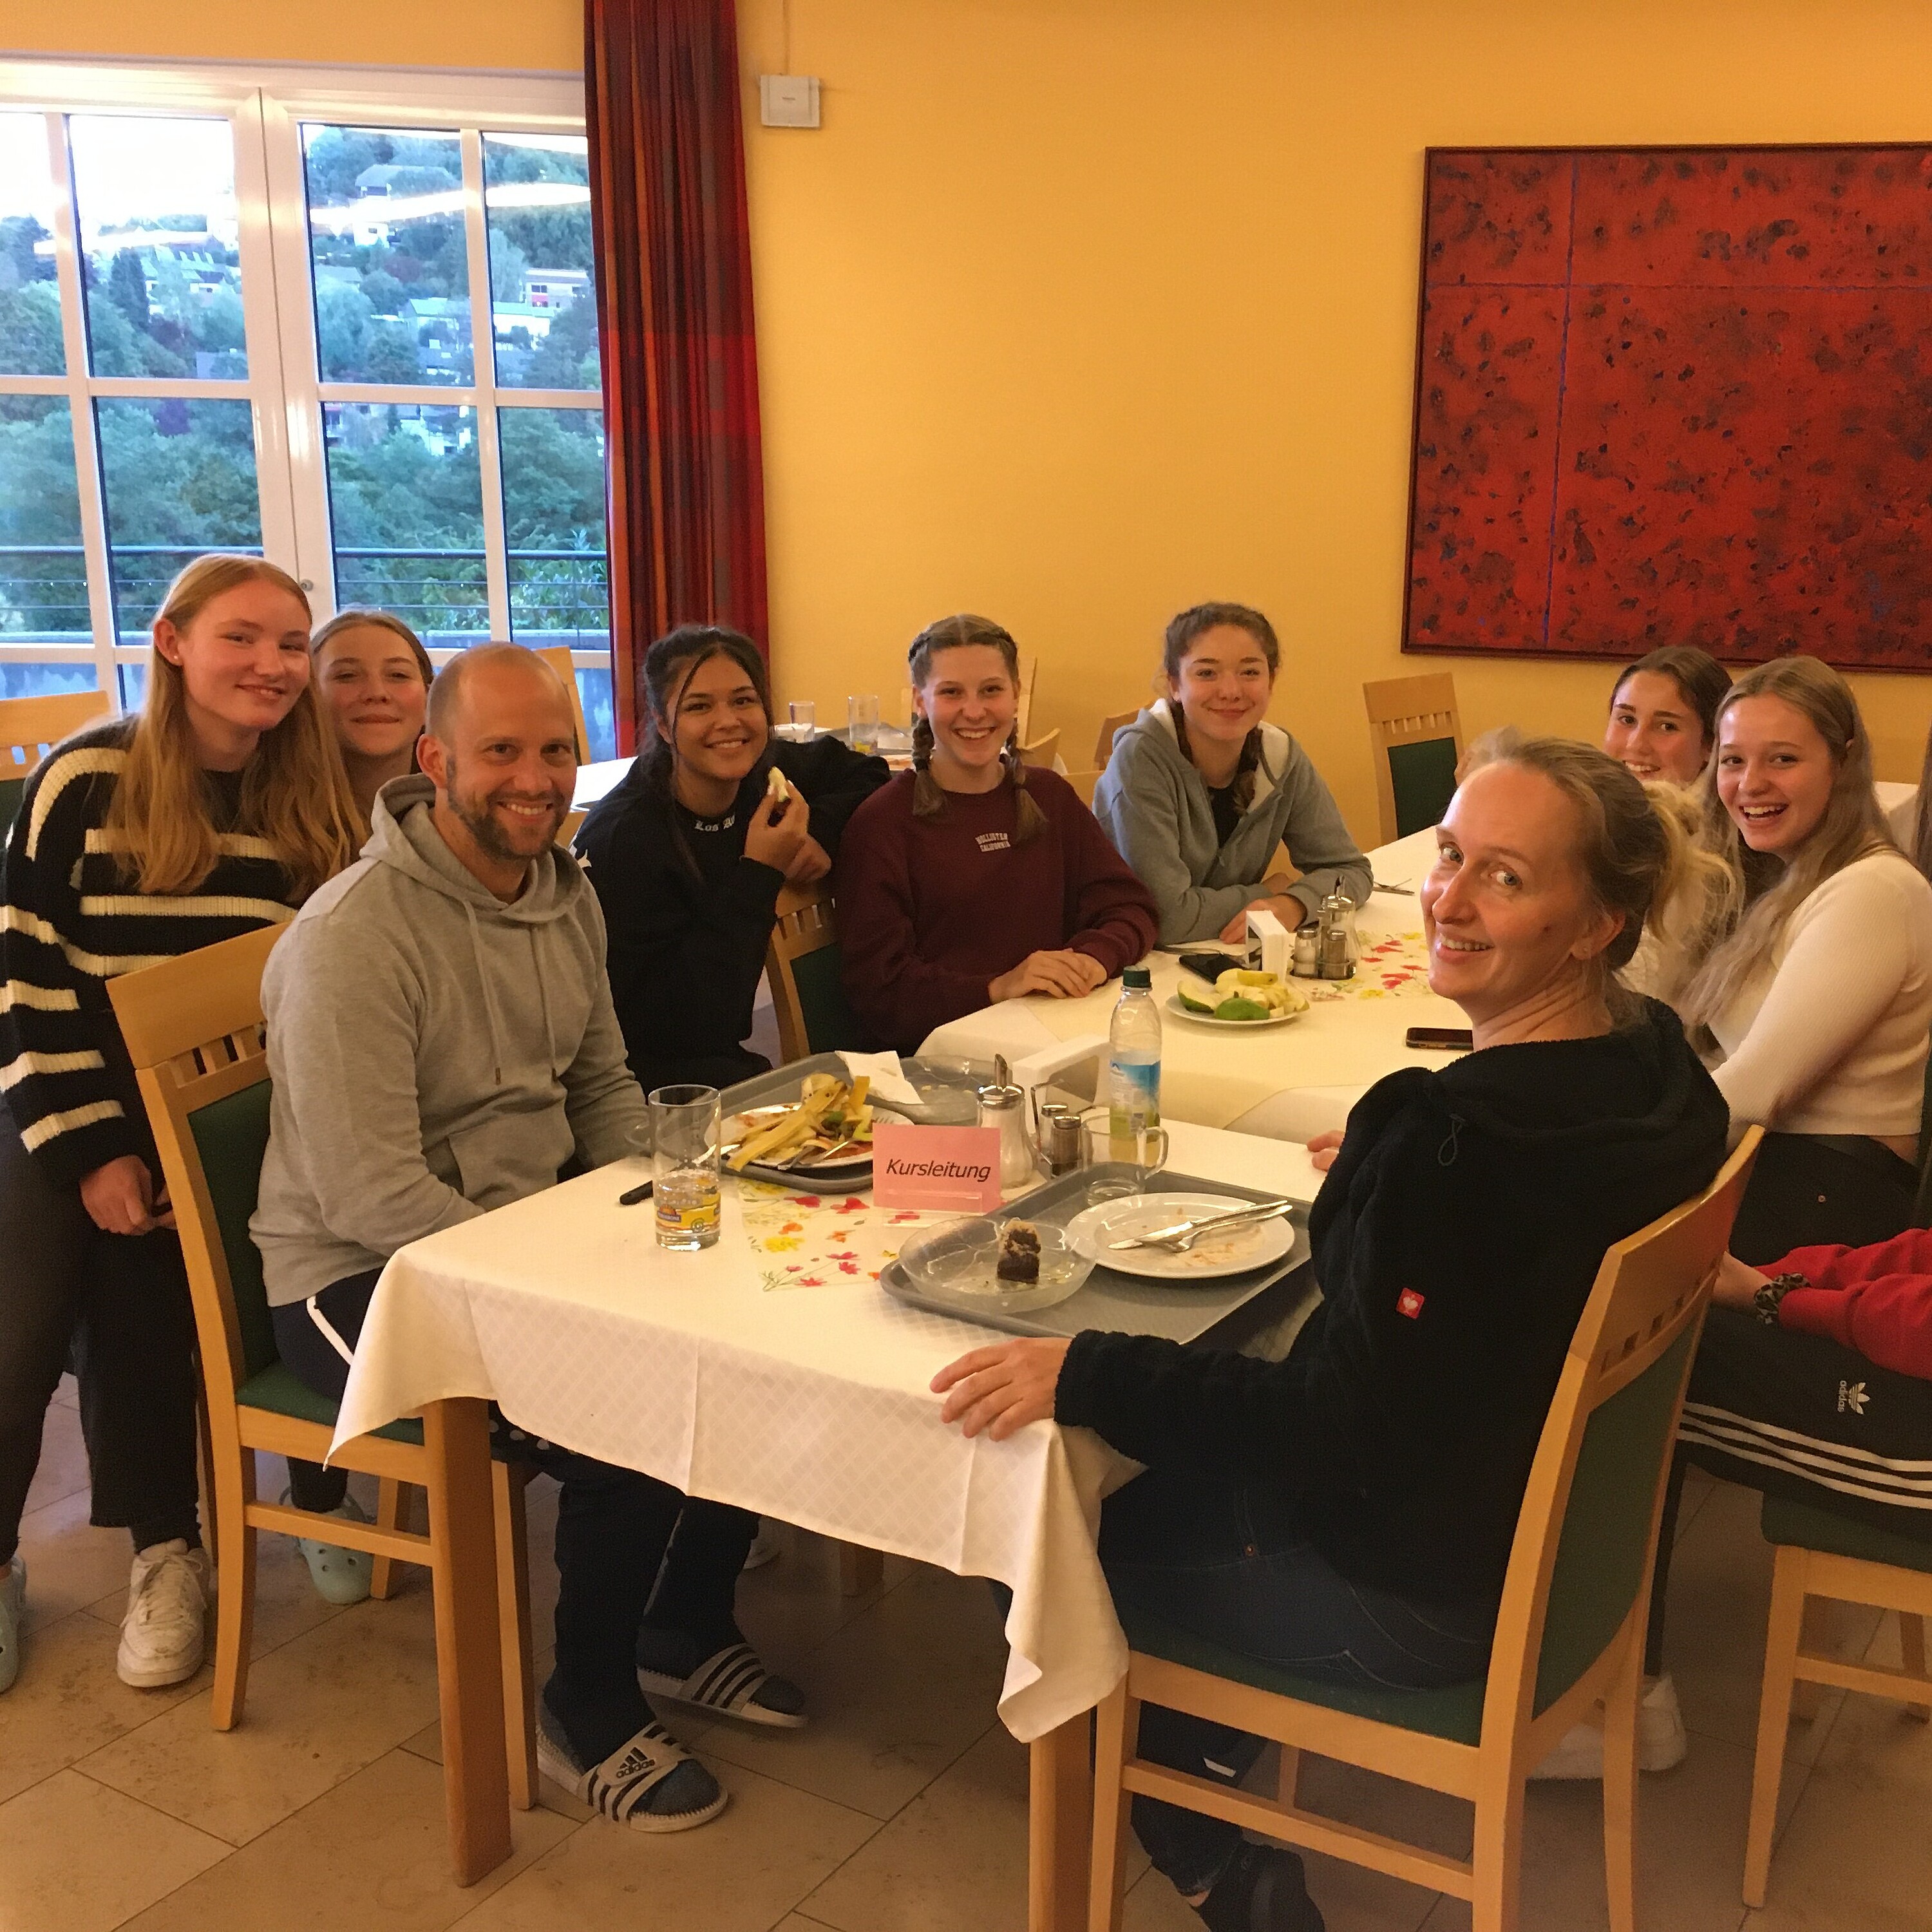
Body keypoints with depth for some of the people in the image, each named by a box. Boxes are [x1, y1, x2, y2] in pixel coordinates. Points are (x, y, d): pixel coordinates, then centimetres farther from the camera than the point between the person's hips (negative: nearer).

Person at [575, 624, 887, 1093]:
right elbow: (687, 1025, -24)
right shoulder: (623, 839, -21)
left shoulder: (763, 776, -3)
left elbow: (866, 774, 18)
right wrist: (759, 874, -24)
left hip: (724, 1059, 7)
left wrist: (821, 832, -3)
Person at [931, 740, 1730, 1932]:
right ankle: (1220, 1822, 34)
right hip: (1554, 1521, 9)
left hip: (1422, 1597, -9)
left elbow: (1336, 1435, -29)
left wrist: (1081, 1376, -27)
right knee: (1172, 1487, 25)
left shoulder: (1464, 1148, -34)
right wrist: (1382, 1176, 21)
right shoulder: (1656, 1066, -7)